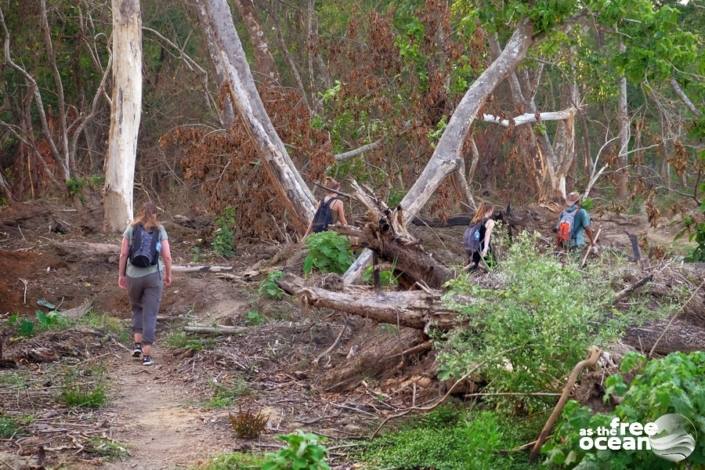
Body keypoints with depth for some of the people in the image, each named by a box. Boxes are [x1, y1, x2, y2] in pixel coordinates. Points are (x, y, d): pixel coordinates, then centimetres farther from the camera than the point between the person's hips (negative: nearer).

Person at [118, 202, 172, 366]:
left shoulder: (131, 228, 0)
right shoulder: (160, 230, -1)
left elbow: (123, 254, -3)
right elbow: (167, 256, -5)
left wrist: (121, 275, 6)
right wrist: (168, 275, 10)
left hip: (134, 276, 1)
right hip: (154, 276, -1)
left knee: (137, 309, 24)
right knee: (150, 315, 3)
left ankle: (137, 344, 12)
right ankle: (146, 355, -1)